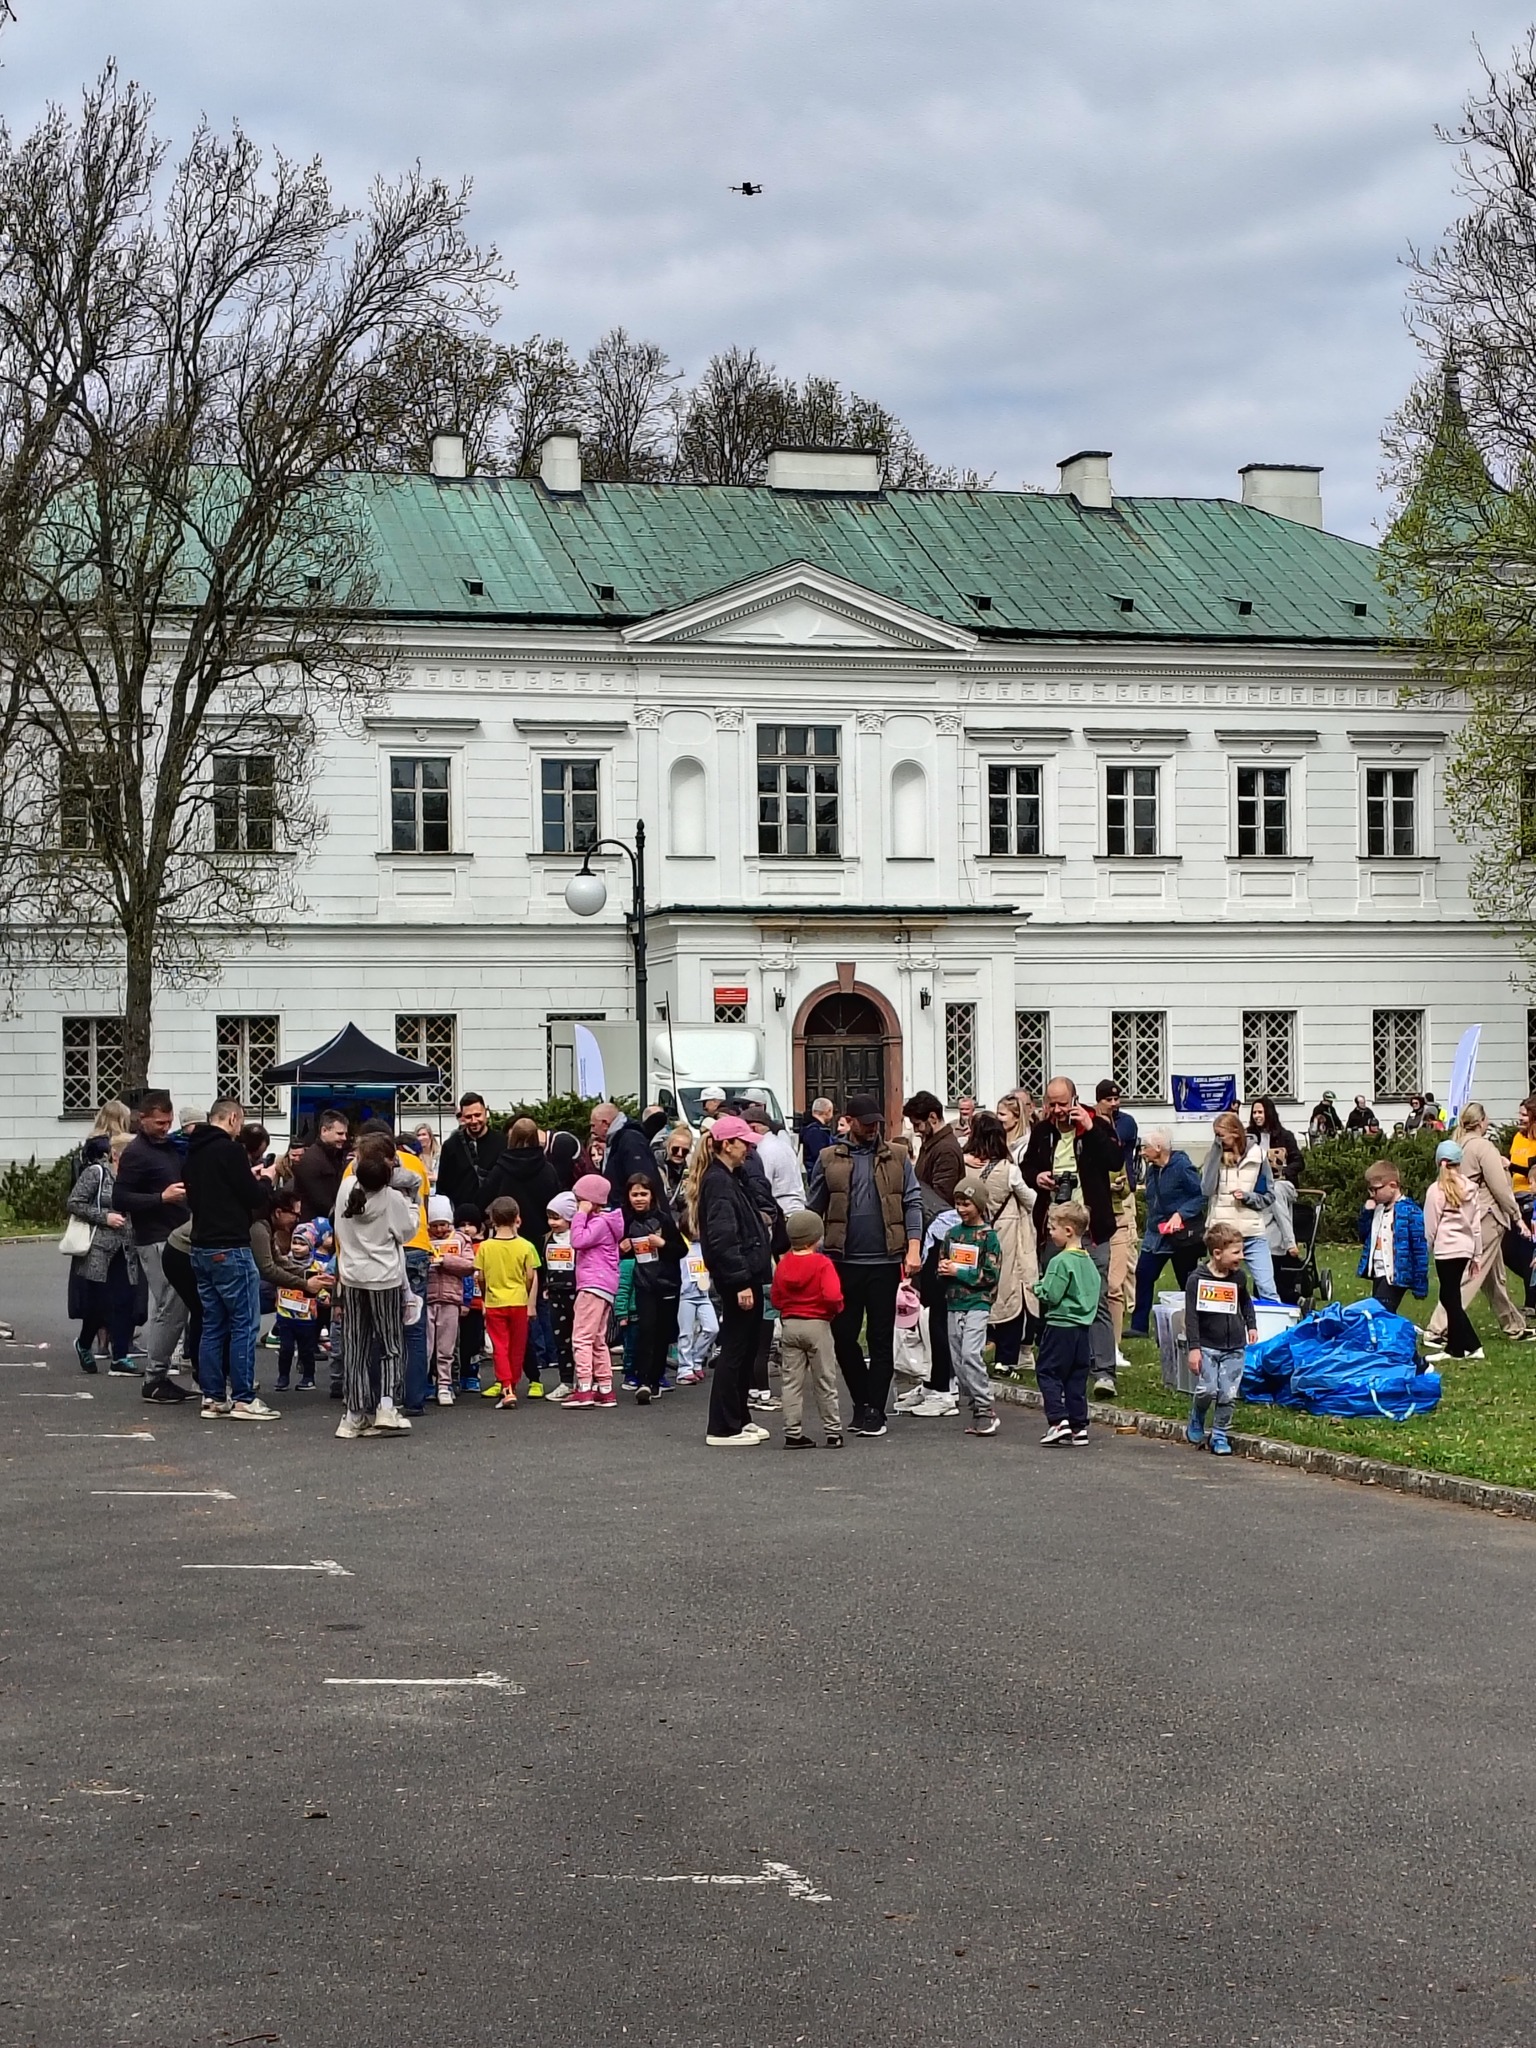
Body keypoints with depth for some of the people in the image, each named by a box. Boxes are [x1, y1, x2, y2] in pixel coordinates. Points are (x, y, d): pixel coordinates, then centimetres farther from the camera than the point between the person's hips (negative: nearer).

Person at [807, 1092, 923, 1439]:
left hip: (885, 1261, 0)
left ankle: (874, 1411, 7)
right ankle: (862, 1400, 21)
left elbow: (913, 1203, 4)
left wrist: (913, 1248, -7)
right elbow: (815, 1210, 9)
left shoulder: (896, 1159, 7)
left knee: (882, 1338, 1)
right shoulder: (829, 1160, 6)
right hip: (843, 1261, 0)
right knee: (843, 1335, 3)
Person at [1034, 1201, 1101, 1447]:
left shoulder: (1060, 1262, -15)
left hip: (1061, 1326, -8)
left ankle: (1058, 1420, -11)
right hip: (1083, 1326, 8)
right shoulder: (1089, 1261, 10)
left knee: (1048, 1372, 0)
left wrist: (1038, 1287, 2)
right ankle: (1079, 1425, 10)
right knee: (1077, 1377, 11)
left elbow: (1051, 1295, -20)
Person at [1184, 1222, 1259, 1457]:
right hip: (1207, 1346, -4)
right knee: (1207, 1390, -13)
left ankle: (1219, 1435, 14)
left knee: (1228, 1395, -1)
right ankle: (1196, 1423, 16)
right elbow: (1191, 1316, -10)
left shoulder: (1238, 1277, 4)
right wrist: (1194, 1347, -14)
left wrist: (1251, 1325, 16)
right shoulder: (1197, 1279, -10)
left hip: (1234, 1348, 4)